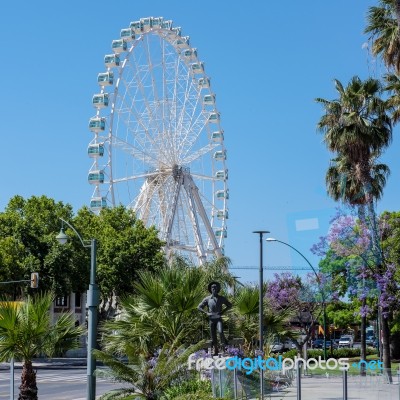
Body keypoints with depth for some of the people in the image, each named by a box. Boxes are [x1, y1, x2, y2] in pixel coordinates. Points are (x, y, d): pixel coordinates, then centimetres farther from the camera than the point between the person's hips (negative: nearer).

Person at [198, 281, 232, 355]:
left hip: (219, 319, -1)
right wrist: (206, 313, -6)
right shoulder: (207, 299, 3)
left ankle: (223, 342, -3)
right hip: (211, 319, 1)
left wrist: (223, 311, 1)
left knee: (220, 331, -27)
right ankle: (215, 352, 11)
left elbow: (229, 305, 16)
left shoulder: (221, 298, 5)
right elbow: (199, 307, 7)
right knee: (213, 337, 2)